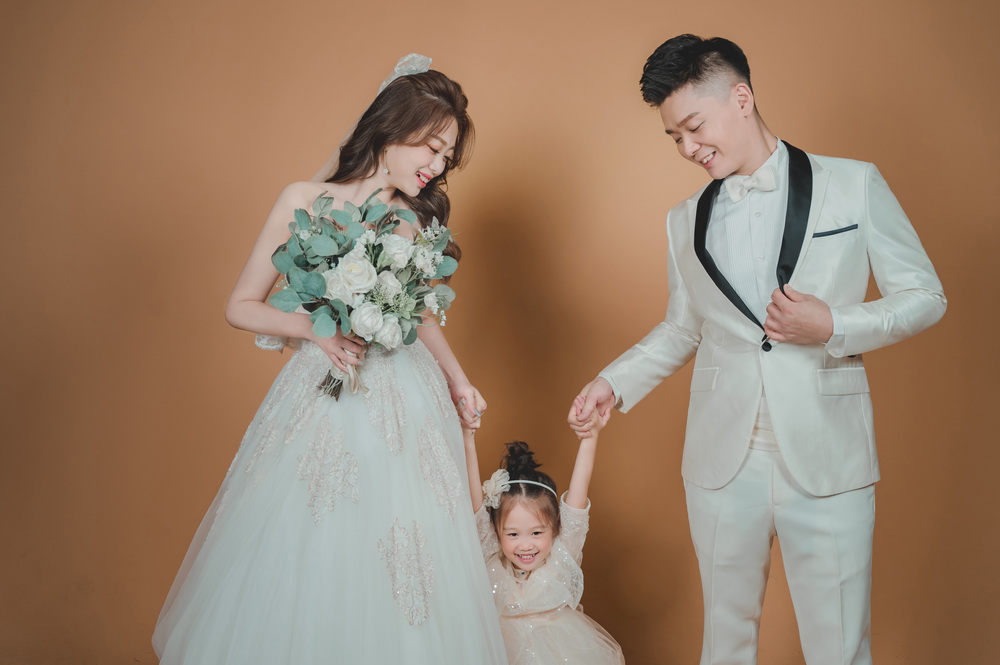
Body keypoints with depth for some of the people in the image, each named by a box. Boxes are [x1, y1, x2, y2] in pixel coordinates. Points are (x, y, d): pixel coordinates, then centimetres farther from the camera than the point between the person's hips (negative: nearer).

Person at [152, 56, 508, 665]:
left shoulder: (418, 221, 6)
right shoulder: (306, 202, -3)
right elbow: (242, 306, 0)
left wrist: (459, 381, 11)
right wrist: (315, 329, -15)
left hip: (407, 402, 3)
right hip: (324, 402, -2)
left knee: (399, 574, 6)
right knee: (308, 565, 5)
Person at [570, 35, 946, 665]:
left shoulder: (854, 186, 0)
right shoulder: (685, 221, 11)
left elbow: (925, 295, 3)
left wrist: (834, 327, -14)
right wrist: (613, 383, 5)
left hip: (826, 459, -3)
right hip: (722, 461, 3)